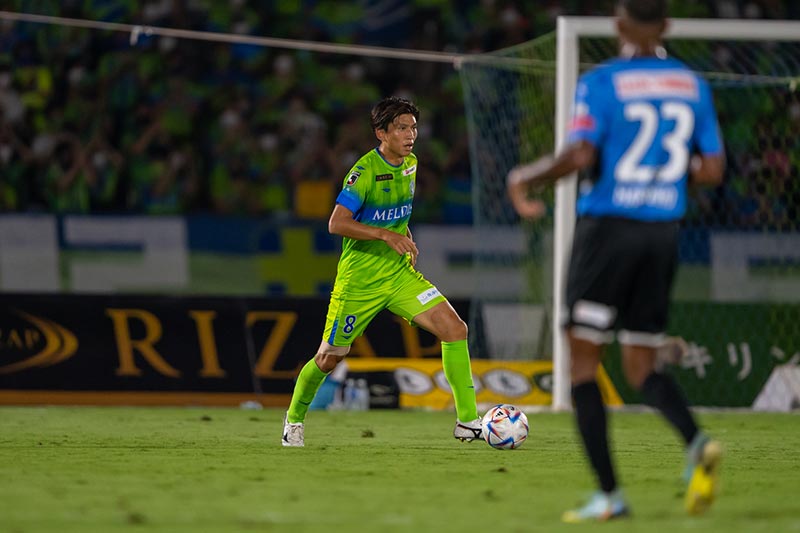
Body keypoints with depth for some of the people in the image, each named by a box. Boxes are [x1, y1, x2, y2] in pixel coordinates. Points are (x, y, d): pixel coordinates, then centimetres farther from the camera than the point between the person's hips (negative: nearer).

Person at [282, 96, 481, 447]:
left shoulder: (410, 165, 5)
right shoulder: (366, 170, -18)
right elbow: (337, 223, -25)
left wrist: (406, 240, 10)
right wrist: (386, 235, -29)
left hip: (399, 273, 6)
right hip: (359, 279, -6)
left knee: (455, 329, -12)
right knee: (330, 358, 6)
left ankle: (467, 421, -11)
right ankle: (294, 418, 33)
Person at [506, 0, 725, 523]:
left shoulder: (601, 83, -8)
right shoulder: (692, 85, 6)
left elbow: (579, 155, -19)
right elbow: (713, 170, 6)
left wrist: (526, 178, -3)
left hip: (607, 229, -5)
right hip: (663, 234, 5)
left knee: (583, 364, 4)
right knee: (642, 368, 12)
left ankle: (609, 494, -4)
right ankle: (697, 441, -18)